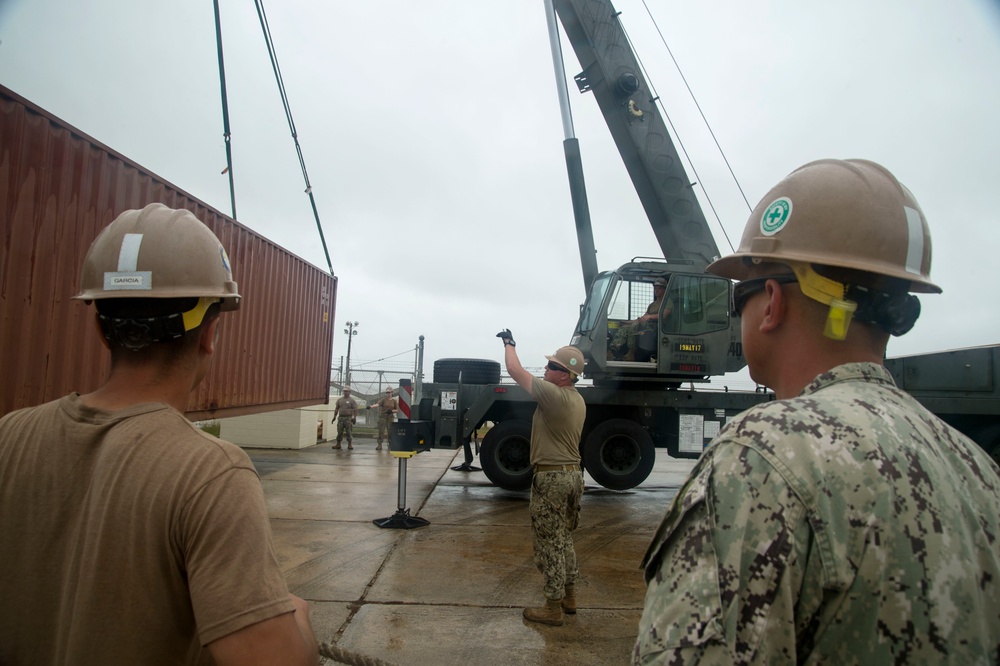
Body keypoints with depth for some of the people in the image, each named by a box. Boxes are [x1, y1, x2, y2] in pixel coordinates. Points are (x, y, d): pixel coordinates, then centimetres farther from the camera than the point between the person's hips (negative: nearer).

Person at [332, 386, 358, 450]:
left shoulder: (352, 400, -1)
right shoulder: (339, 399, 12)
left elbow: (355, 410, -6)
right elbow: (336, 409, 15)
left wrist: (354, 418, -16)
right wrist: (334, 417, 10)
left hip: (348, 418, -4)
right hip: (340, 418, 4)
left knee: (349, 432, -3)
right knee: (339, 432, 5)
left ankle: (350, 445, 3)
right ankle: (338, 444, 12)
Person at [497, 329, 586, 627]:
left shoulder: (554, 395, -20)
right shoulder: (578, 400, 8)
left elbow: (515, 371, -15)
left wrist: (509, 343, -1)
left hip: (551, 477, -9)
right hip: (573, 473, 9)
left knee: (549, 543, 1)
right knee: (564, 539, 20)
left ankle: (553, 607, 10)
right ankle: (569, 596, 32)